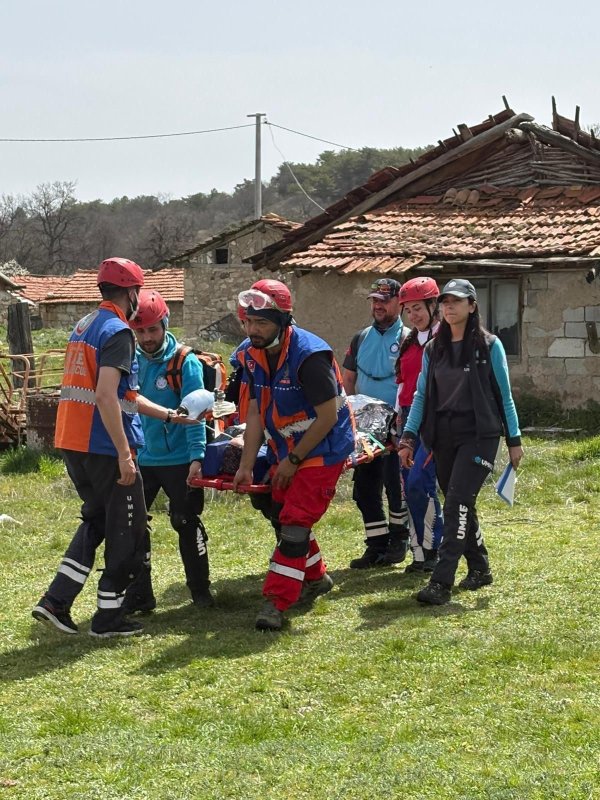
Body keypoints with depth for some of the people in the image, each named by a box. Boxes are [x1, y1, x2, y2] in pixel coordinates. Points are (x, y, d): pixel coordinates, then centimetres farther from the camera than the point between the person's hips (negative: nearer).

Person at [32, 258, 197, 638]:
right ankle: (109, 617, 11)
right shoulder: (117, 332, -13)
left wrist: (168, 414, 26)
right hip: (104, 447, -9)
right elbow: (106, 397, -24)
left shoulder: (84, 326, 16)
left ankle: (56, 601, 15)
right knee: (127, 531, 5)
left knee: (96, 520, 23)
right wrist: (124, 454, -23)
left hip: (72, 443, 9)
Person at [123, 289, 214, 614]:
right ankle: (138, 596, 12)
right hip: (140, 459, 4)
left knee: (186, 524, 7)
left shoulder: (185, 363, -10)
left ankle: (200, 591, 22)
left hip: (178, 460, -4)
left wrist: (196, 456, -23)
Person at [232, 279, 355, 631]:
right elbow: (256, 412, 3)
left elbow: (328, 416, -24)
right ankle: (316, 578, 39)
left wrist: (293, 460, -17)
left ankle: (276, 603, -10)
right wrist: (246, 465, -1)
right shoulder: (254, 355, -2)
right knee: (283, 518, 17)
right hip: (288, 451, 8)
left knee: (295, 524, -12)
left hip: (322, 451, -8)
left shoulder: (309, 355, -27)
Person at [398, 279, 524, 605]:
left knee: (458, 503, -16)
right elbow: (421, 395, 10)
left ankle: (441, 582, -21)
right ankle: (479, 569, 26)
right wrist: (409, 437, 0)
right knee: (460, 506, 9)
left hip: (479, 435, -5)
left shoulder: (488, 346, -1)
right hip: (444, 437, 5)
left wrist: (514, 440, 2)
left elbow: (504, 395, 2)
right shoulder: (434, 349, 10)